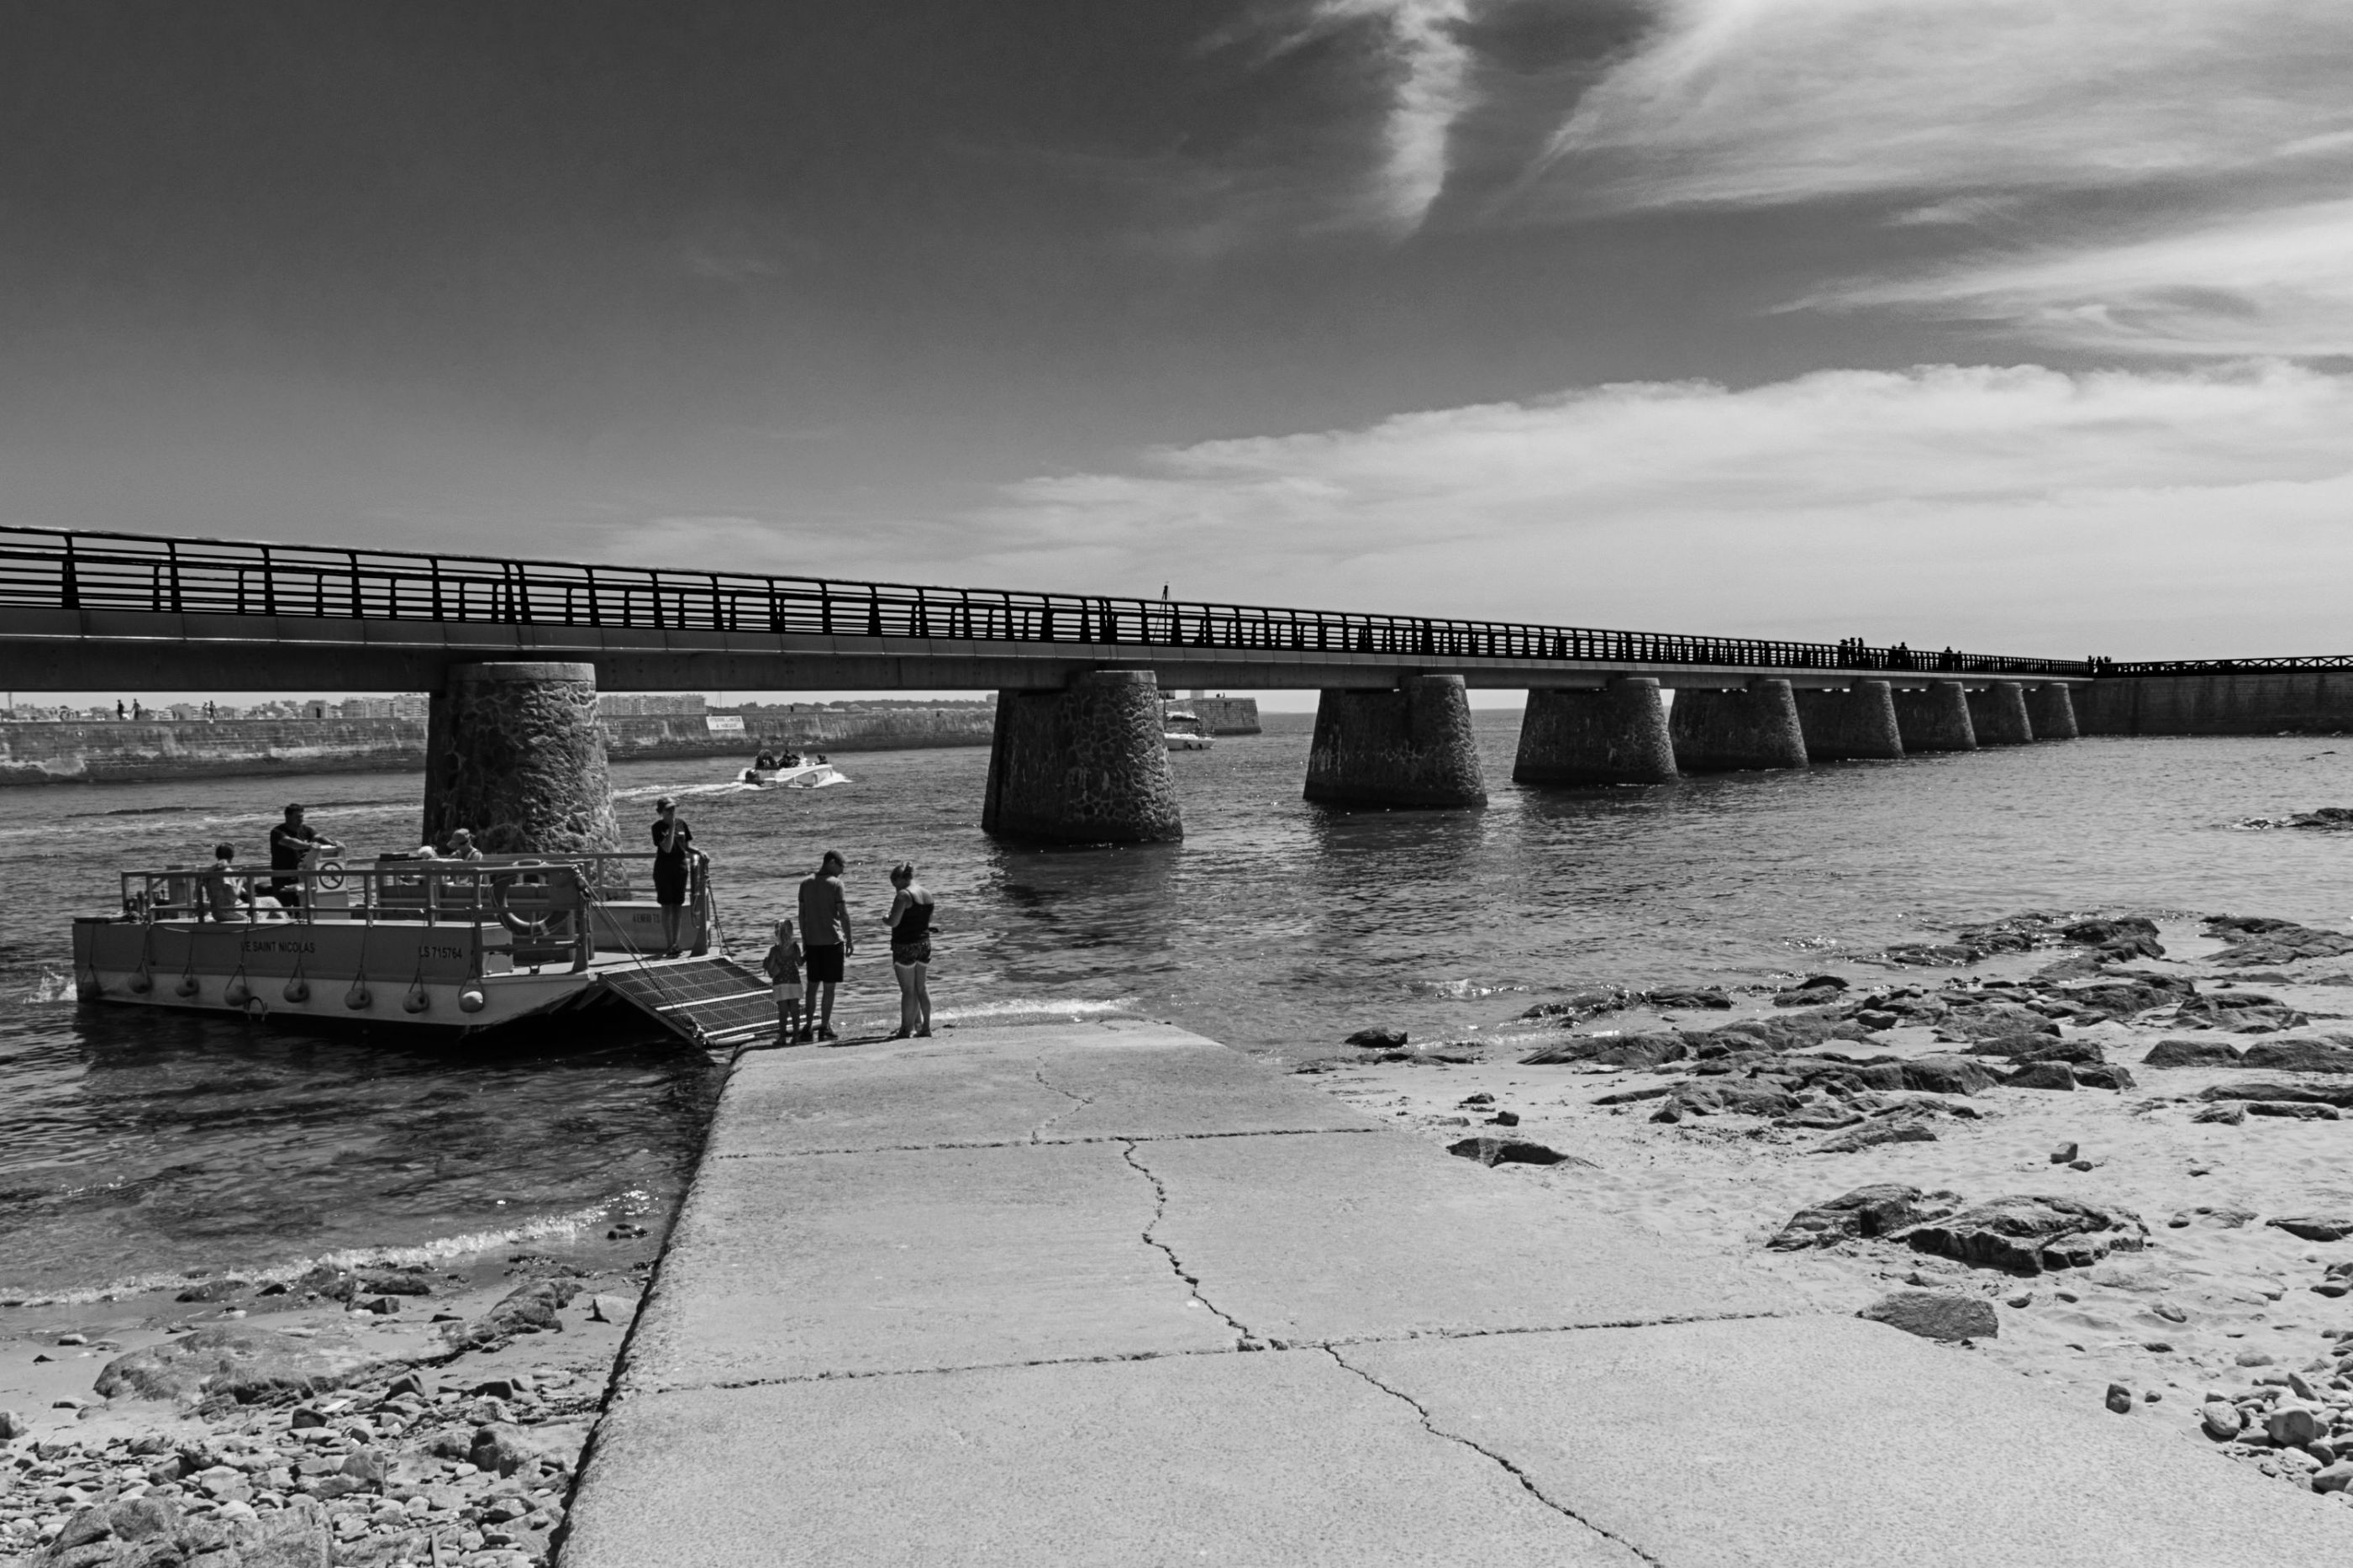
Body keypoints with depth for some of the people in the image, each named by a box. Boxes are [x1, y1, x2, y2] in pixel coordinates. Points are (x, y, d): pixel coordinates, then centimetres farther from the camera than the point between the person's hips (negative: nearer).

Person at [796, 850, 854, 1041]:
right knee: (829, 987, 2)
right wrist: (849, 940, -5)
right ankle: (824, 1028, 4)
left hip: (812, 941, 5)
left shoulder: (805, 883, 6)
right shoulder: (835, 884, -9)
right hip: (832, 940, -5)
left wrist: (804, 940, 16)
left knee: (812, 985, 13)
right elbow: (844, 914, -12)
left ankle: (807, 1027, 12)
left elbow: (802, 914, 9)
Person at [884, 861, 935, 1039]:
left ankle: (906, 1029, 4)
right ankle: (925, 1027, 16)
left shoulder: (904, 895, -15)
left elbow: (894, 922, -19)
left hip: (905, 945, -7)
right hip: (924, 943, 7)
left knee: (908, 990, -2)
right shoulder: (927, 894, 8)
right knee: (921, 987, 14)